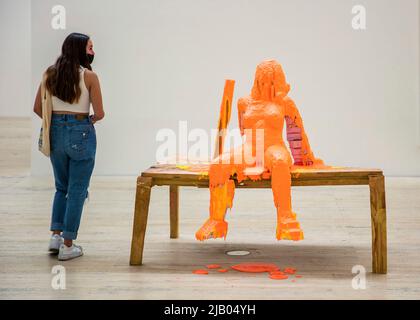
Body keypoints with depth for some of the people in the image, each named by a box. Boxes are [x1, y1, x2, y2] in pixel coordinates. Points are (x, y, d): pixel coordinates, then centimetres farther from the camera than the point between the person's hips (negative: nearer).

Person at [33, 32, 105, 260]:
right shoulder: (89, 76, -9)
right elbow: (99, 113, -8)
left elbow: (37, 109, 6)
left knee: (61, 187, 21)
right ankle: (67, 246, 5)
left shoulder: (50, 74, 4)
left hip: (56, 132, 5)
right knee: (77, 191, 4)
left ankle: (56, 235, 15)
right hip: (81, 133, -5)